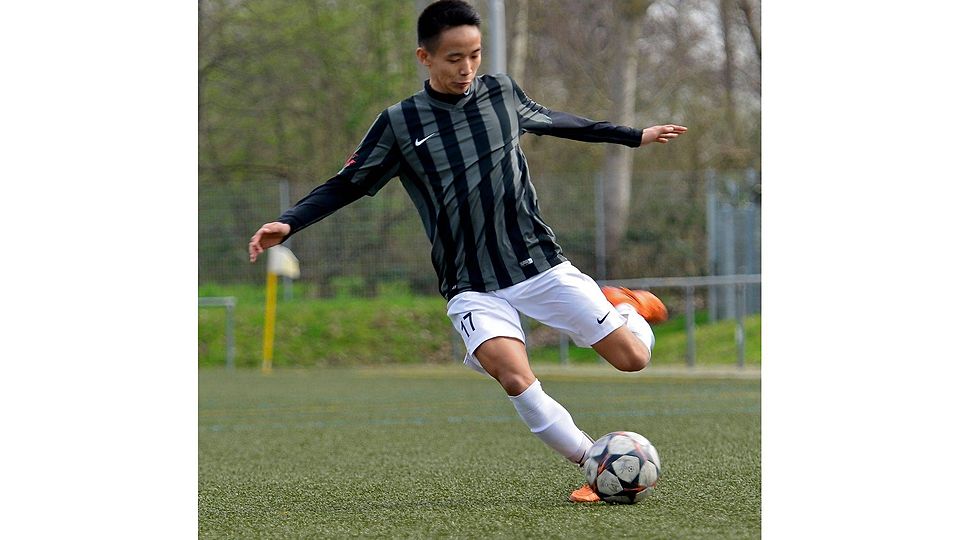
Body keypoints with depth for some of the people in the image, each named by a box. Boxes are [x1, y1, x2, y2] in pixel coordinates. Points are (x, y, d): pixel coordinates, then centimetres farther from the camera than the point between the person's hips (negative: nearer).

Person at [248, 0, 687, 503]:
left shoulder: (501, 92, 3)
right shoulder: (400, 123, -4)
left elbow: (550, 120, 21)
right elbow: (347, 184, 3)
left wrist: (634, 136, 30)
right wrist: (288, 222, -10)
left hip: (540, 262, 2)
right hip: (473, 287, -2)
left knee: (633, 357, -5)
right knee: (515, 376, -30)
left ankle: (625, 306, 30)